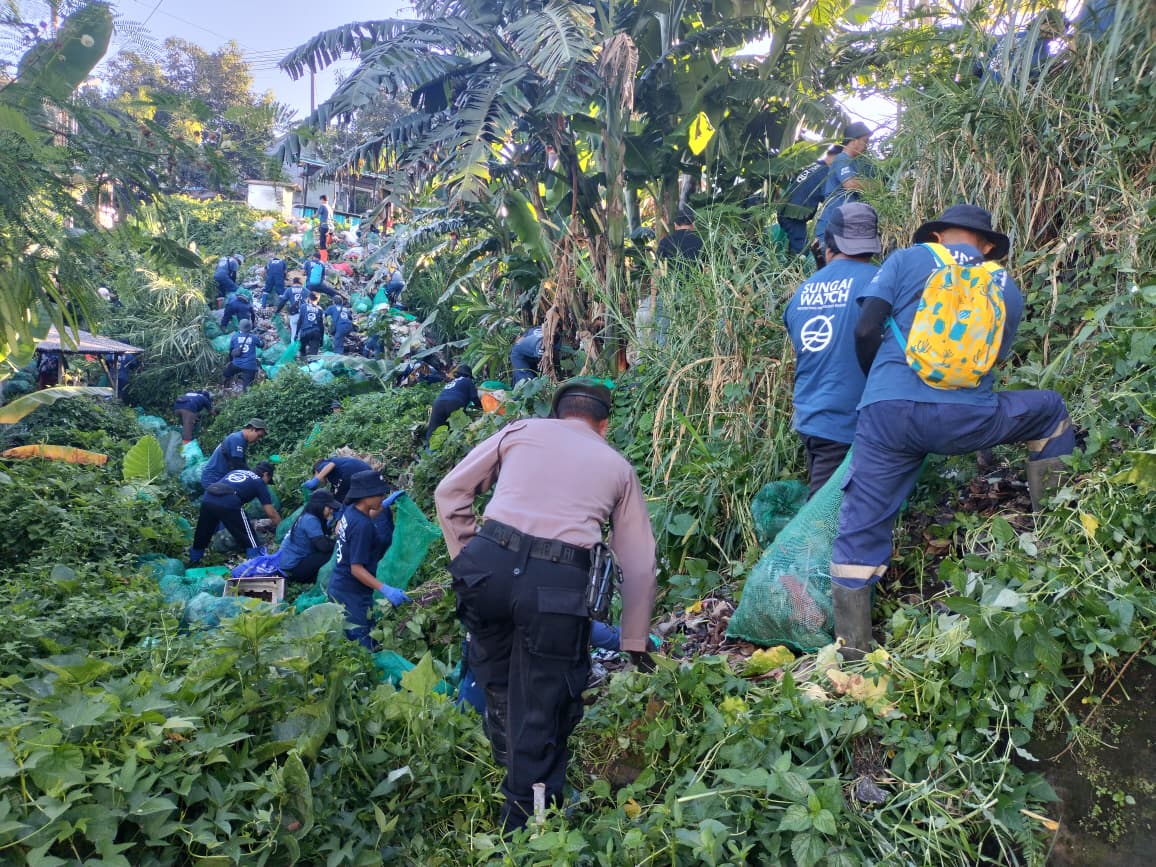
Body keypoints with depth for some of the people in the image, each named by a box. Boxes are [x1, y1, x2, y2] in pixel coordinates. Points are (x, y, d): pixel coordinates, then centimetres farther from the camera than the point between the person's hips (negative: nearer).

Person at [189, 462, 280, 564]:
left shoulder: (236, 471, 34)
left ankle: (193, 560, 46)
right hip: (228, 503, -6)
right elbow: (271, 513, 14)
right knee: (250, 540, 5)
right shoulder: (260, 483, 18)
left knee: (202, 534, 28)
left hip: (207, 498, 6)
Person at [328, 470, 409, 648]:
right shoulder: (363, 526, -25)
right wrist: (385, 590, -31)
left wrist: (381, 508, 17)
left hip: (338, 586, 10)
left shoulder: (350, 510, -1)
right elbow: (357, 569, -25)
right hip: (352, 595, -10)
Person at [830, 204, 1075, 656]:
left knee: (859, 533, 8)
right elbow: (992, 359, 23)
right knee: (1051, 411, 31)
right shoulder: (1007, 289, 21)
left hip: (889, 413, -1)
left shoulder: (908, 258, 13)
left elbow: (866, 330, 3)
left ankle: (852, 654, 9)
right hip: (964, 420, 1)